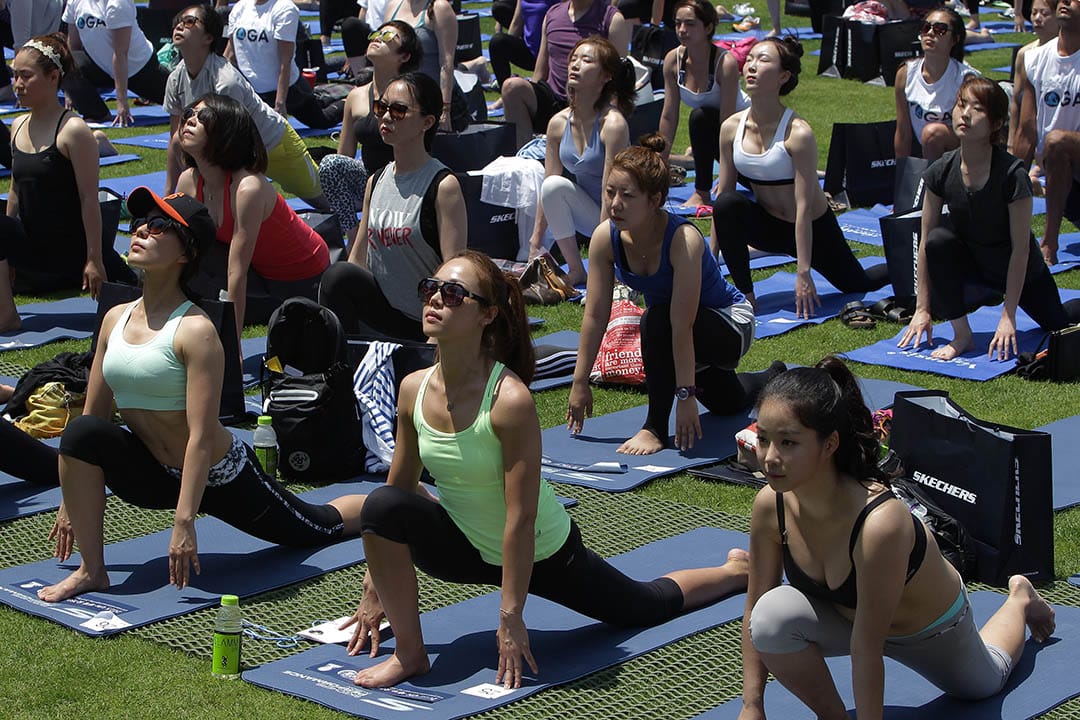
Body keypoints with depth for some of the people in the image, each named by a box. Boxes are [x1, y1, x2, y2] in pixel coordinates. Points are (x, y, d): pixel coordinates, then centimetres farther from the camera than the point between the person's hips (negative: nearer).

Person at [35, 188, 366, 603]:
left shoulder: (195, 331, -24)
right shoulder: (116, 319, -4)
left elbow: (202, 436, -27)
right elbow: (93, 412, 3)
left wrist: (184, 521, -31)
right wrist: (72, 501, 4)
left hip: (219, 476, -5)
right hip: (156, 475, 5)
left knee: (318, 529, 15)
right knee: (81, 433, -24)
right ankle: (92, 572, -14)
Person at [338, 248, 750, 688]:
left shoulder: (510, 399, -31)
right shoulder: (414, 390, -14)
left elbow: (520, 519, -28)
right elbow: (399, 487, -3)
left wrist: (510, 616, -26)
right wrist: (373, 590, -1)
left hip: (541, 553, -4)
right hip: (468, 548, 4)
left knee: (647, 607, 18)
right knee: (383, 506, -26)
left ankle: (736, 570, 50)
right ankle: (410, 655, -12)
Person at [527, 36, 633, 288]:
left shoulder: (612, 123, -22)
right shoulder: (559, 123, -4)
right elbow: (547, 186, 2)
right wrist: (535, 243, 2)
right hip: (588, 214, 5)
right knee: (555, 185, -24)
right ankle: (575, 272, -13)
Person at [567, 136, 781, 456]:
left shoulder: (684, 239, -37)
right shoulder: (605, 237, -21)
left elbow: (681, 325, -39)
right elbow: (595, 315, -17)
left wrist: (685, 396, -38)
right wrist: (580, 383, -15)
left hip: (732, 324, -7)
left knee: (656, 320, -36)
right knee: (726, 403, 28)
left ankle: (656, 428, -22)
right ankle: (771, 380, 61)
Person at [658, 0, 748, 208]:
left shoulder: (725, 62, -30)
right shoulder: (673, 60, -14)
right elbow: (669, 116, -7)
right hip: (710, 130, 7)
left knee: (700, 116, -32)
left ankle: (703, 194, -22)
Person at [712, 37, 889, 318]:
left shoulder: (798, 133, -26)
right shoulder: (731, 128, -12)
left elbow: (804, 207, -26)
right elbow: (723, 192, -5)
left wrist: (803, 273, -28)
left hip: (813, 228, -3)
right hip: (768, 225, 3)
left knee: (857, 284, 14)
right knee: (726, 204, -28)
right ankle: (745, 295, -16)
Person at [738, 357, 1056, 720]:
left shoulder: (879, 523, -45)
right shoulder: (770, 506, -29)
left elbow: (866, 649, -37)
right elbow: (756, 609, -15)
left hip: (931, 629, -3)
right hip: (846, 614, 3)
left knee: (983, 683, 28)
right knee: (773, 615, -30)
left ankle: (1019, 599, 55)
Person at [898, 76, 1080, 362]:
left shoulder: (1012, 175, -30)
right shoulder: (942, 172, -20)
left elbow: (1021, 248, -26)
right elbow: (926, 241, -14)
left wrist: (1008, 317, -26)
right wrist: (922, 309, -14)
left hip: (1022, 270, -2)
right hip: (972, 261, 2)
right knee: (938, 240, -27)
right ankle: (962, 335, -15)